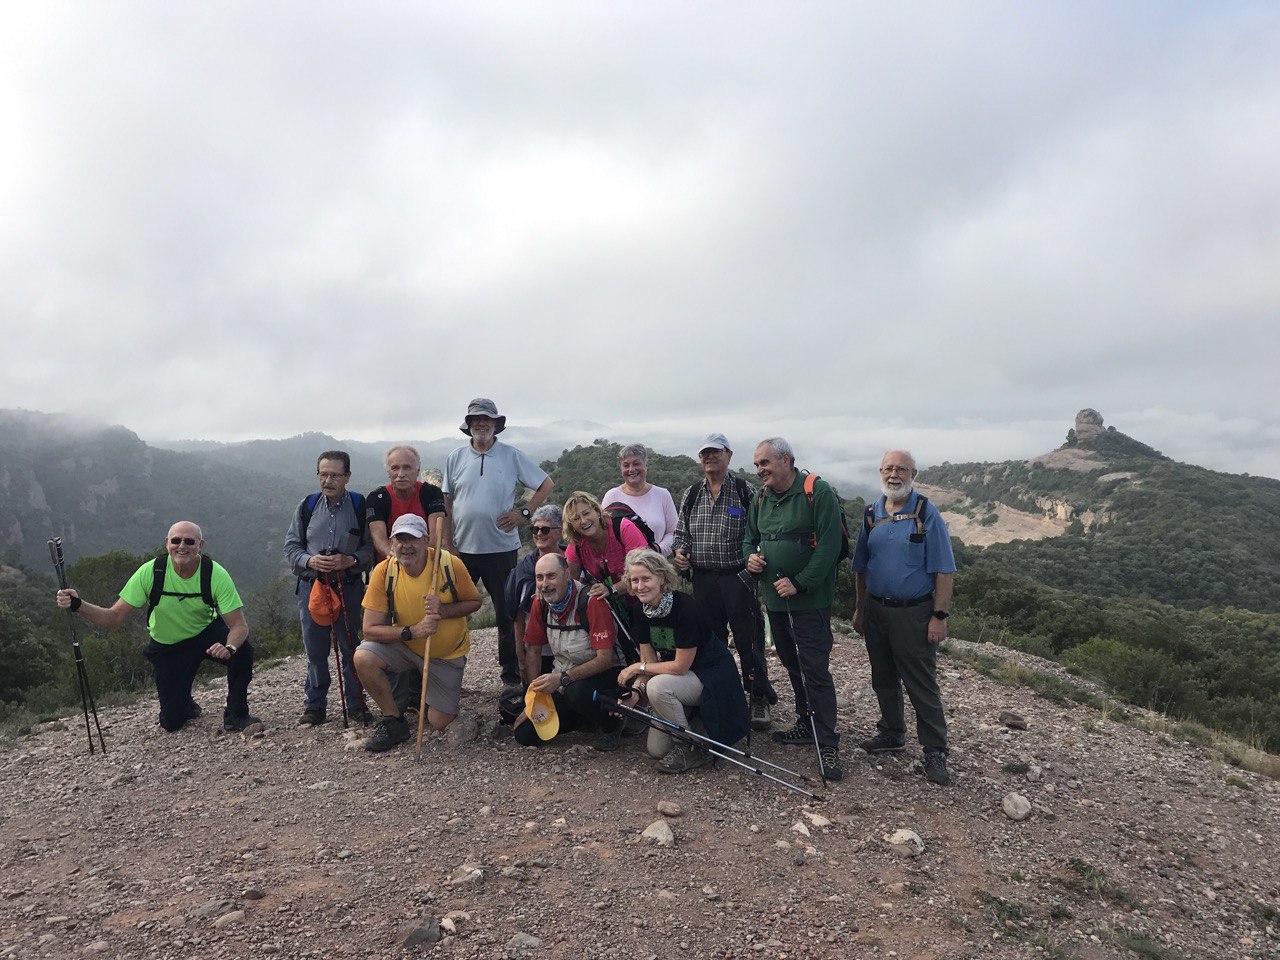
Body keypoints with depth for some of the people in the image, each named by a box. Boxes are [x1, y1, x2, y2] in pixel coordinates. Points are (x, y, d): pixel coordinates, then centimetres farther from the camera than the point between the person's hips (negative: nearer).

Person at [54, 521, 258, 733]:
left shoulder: (215, 574, -24)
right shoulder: (150, 572, -21)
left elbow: (239, 625, -26)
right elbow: (114, 618, -18)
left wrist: (229, 647, -48)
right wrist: (77, 605, -36)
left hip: (208, 634, -1)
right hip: (167, 646, 1)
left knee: (242, 649, -34)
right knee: (172, 723, -3)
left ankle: (235, 716, -12)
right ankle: (184, 703, 35)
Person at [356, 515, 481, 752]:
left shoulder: (451, 564, -21)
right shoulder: (384, 571, -19)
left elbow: (475, 602, -6)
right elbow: (370, 629, -18)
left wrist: (443, 610, -26)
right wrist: (413, 631, -33)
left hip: (447, 654, -1)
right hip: (404, 647, 1)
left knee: (439, 723, -4)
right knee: (363, 658, -27)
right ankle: (394, 721, -4)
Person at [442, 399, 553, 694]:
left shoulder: (512, 456, 1)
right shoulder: (455, 459, 6)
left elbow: (546, 484, 6)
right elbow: (446, 504, 9)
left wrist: (524, 512, -4)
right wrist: (448, 544, 1)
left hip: (501, 548, -1)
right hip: (463, 549, 2)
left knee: (507, 615, 6)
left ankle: (511, 677, 17)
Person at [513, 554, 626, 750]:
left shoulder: (591, 601, -24)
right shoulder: (540, 603, -4)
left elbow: (605, 659, -26)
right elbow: (534, 651, 7)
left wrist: (562, 678, -32)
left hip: (603, 674, -6)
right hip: (562, 679, 6)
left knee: (577, 692, -39)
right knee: (524, 735, -6)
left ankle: (611, 724, -7)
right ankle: (585, 720, 13)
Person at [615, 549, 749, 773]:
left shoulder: (687, 608, -28)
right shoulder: (640, 610, -7)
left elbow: (681, 666, -25)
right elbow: (649, 660, -3)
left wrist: (638, 667, -18)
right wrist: (636, 690, -21)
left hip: (709, 676, -7)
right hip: (675, 676, 7)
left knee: (658, 686, -34)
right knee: (656, 750, 1)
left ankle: (693, 749, -13)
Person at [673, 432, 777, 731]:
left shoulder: (746, 492, 0)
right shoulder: (691, 495, 12)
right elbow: (680, 532, 19)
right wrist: (679, 551, -1)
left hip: (738, 579, -4)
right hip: (703, 580, 4)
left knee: (749, 642, 0)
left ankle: (760, 699, 14)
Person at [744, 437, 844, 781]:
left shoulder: (818, 492, -12)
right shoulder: (761, 499, 11)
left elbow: (828, 545, -17)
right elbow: (750, 538, 21)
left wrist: (799, 583, -20)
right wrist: (750, 556, -2)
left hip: (810, 601, -7)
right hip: (775, 599, 7)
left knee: (815, 670, -8)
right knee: (793, 666, 17)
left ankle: (827, 743, 1)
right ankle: (806, 724, 31)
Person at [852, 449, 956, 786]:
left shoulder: (927, 514, -8)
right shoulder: (871, 515, 7)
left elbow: (944, 570, -10)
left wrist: (939, 616, -14)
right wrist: (860, 609, 12)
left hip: (913, 613, -5)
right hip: (876, 610, 5)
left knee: (922, 684, -1)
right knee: (883, 678, 16)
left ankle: (935, 751, 12)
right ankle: (892, 733, 34)